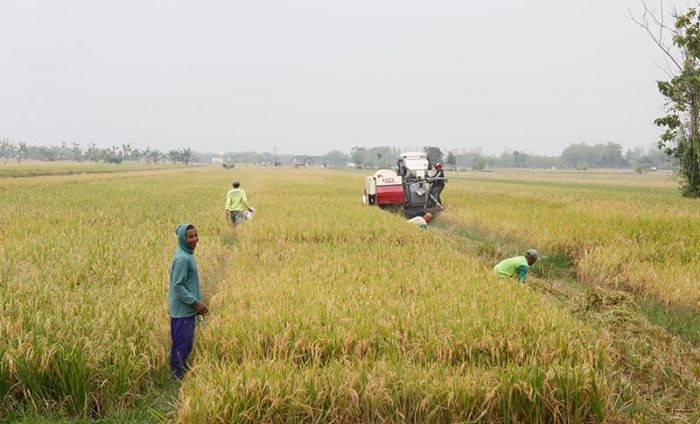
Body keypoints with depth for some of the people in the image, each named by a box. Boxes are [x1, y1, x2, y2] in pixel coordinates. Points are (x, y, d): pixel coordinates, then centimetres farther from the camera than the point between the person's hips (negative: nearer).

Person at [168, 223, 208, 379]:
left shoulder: (188, 254, 7)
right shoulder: (182, 258, -22)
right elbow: (178, 286, -22)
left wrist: (196, 303, 16)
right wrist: (196, 303, -19)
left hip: (188, 308, 9)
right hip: (182, 310, -9)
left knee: (188, 340, 18)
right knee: (182, 341, 2)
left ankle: (183, 367, 30)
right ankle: (178, 374, 13)